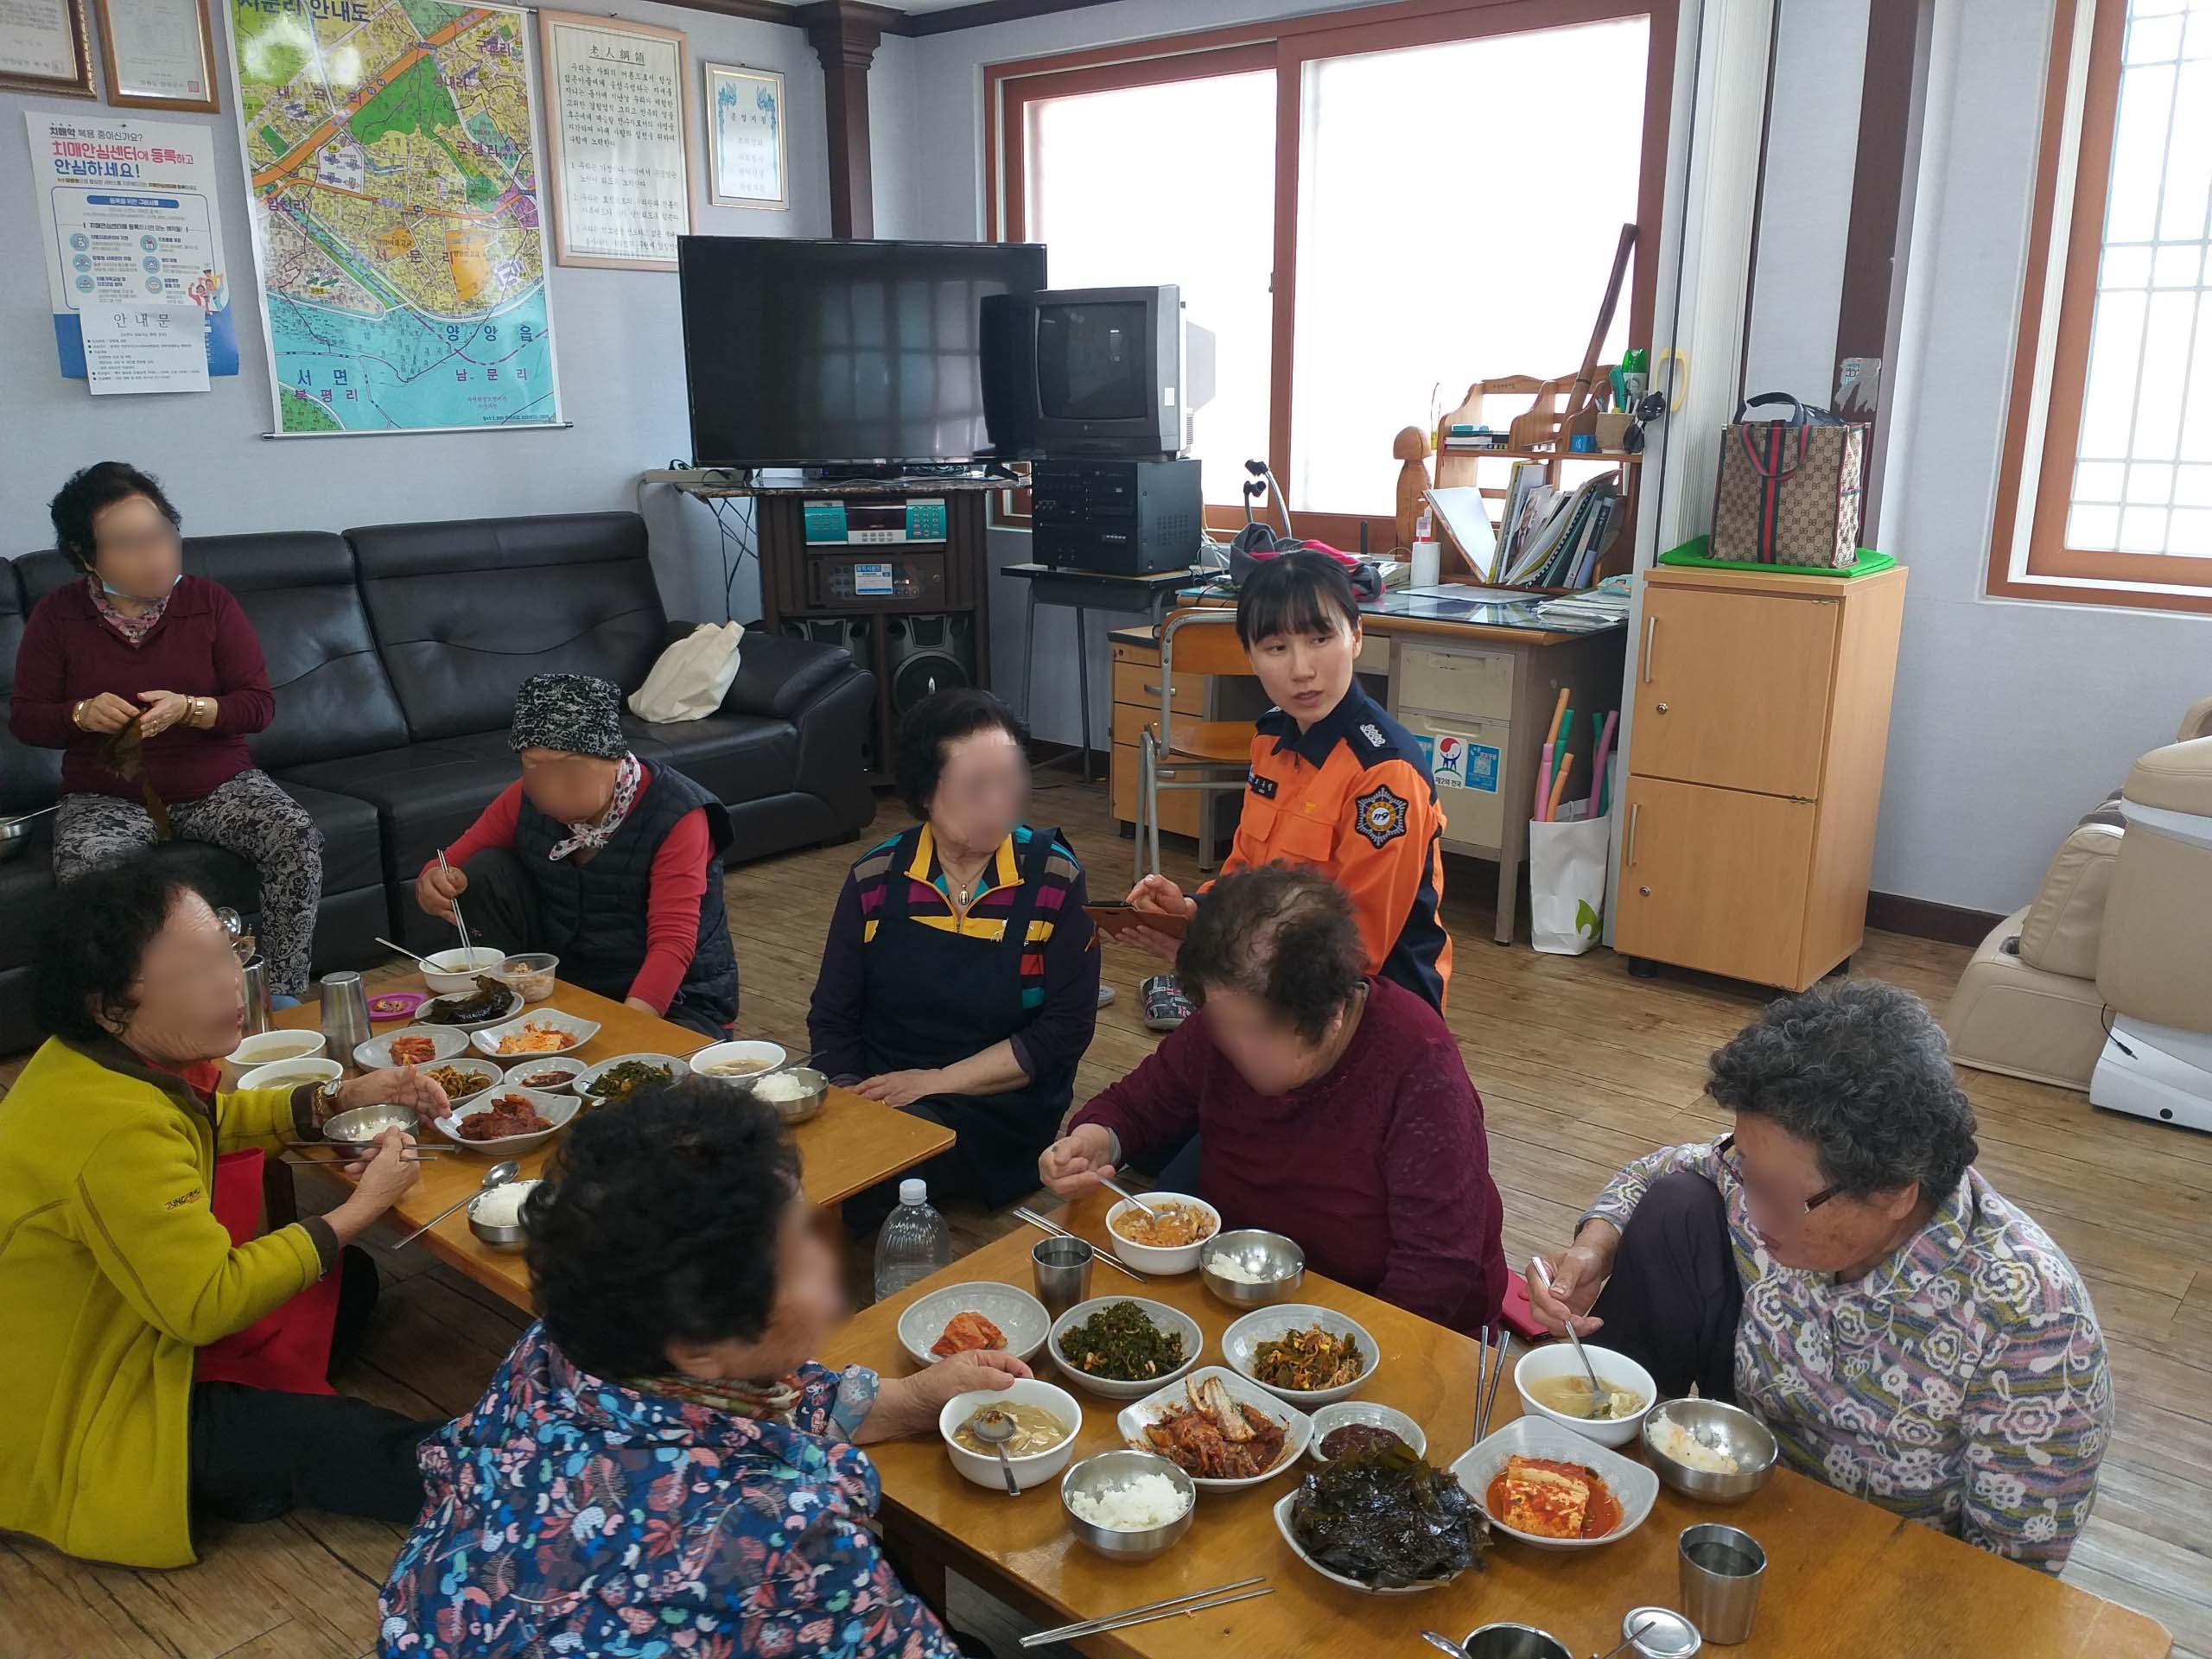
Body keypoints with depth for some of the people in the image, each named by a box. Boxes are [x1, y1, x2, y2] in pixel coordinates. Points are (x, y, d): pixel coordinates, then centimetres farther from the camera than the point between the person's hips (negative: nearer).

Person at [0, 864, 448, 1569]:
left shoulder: (92, 1058, -4)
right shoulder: (117, 1131, -35)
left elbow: (206, 1121, 15)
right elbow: (207, 1306, -30)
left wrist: (338, 1099, 1)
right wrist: (360, 1209, -21)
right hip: (88, 1440, -10)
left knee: (350, 1279, 20)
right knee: (419, 1462, -14)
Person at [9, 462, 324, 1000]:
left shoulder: (209, 601, 0)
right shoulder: (56, 616, 1)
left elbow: (258, 703, -3)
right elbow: (25, 718, 5)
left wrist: (188, 709, -22)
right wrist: (82, 714, -18)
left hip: (219, 784, 1)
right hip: (108, 796, 0)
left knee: (297, 839, -28)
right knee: (83, 868, -34)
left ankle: (284, 997, -18)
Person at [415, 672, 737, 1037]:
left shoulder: (677, 817, -20)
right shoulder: (525, 800, -4)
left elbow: (673, 939, -26)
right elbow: (451, 864, 4)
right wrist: (434, 883, -23)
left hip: (672, 997, -5)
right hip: (563, 983, 6)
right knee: (484, 871, -10)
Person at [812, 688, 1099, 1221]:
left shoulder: (1054, 878, -6)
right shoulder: (876, 878, 2)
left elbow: (1067, 1028, -8)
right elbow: (832, 1021, 5)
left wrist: (936, 1081, -14)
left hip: (999, 1104, -3)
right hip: (875, 1093, 3)